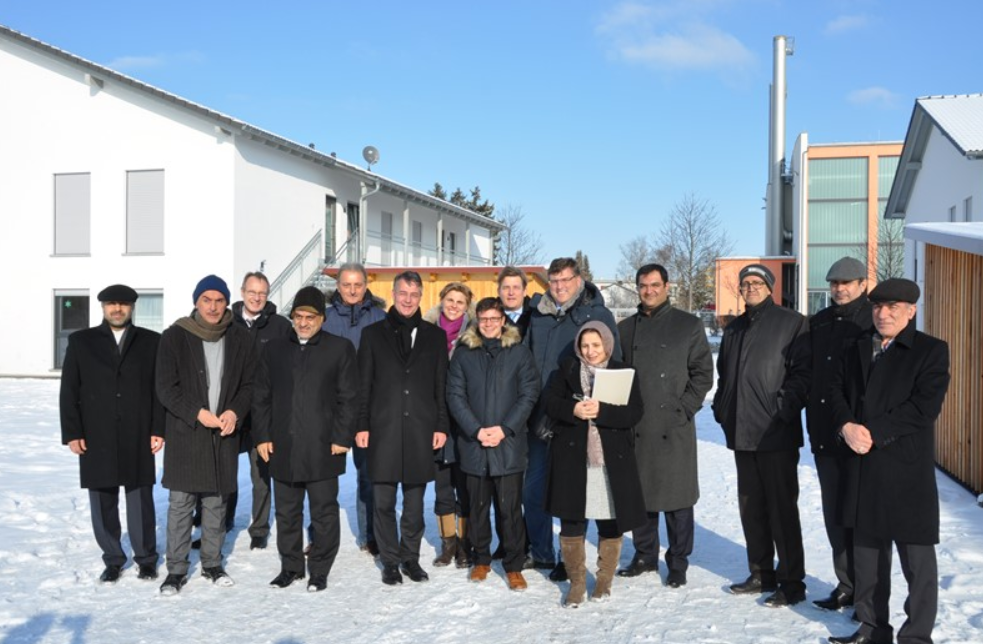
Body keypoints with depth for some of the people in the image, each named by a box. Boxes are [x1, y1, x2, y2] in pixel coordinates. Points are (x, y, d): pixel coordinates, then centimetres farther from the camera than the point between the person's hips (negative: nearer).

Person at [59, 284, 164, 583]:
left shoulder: (151, 342, 4)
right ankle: (112, 559, 21)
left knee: (141, 499, 4)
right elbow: (69, 390, 4)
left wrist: (158, 429, -4)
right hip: (96, 438, 1)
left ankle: (146, 558, 19)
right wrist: (72, 433, -2)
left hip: (138, 438, -1)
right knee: (102, 501, 7)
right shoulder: (81, 341, 7)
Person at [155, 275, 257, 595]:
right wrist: (197, 413, -15)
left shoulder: (240, 339, 4)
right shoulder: (174, 337, -3)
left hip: (223, 435, 2)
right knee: (180, 503, 1)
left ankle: (212, 563, 24)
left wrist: (235, 412, -10)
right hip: (184, 433, -2)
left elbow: (249, 385, 8)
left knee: (216, 503, 11)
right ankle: (176, 569, 13)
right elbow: (166, 388, -5)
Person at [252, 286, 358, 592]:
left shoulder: (340, 348, 1)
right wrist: (262, 436, 4)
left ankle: (319, 571, 17)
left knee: (324, 513, 5)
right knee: (286, 512, 13)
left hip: (322, 449, -3)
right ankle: (290, 566, 27)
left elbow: (348, 397, -2)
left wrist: (341, 438, -8)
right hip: (283, 448, 4)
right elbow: (261, 397, 12)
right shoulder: (274, 349, 12)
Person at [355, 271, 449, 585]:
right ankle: (390, 561, 17)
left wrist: (441, 426, 2)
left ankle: (411, 558, 22)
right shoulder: (373, 334, 8)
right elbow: (363, 385, 5)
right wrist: (362, 425, -1)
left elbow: (441, 386, 8)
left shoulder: (435, 336, 10)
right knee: (383, 501, 4)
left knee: (415, 503, 8)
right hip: (383, 429, -1)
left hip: (420, 430, 1)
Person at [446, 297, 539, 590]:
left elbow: (529, 394, -1)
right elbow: (455, 395, 1)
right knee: (478, 505, 11)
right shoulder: (464, 353, 6)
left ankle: (514, 565, 10)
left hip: (509, 443, -2)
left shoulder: (519, 352, 3)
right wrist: (477, 430, -10)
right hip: (473, 444, 2)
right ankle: (481, 559, 26)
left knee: (510, 507, -1)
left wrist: (504, 428, -10)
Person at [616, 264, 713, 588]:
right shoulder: (625, 328, 14)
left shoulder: (688, 325, 4)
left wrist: (683, 409, -9)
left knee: (677, 496, 1)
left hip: (674, 427, -3)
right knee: (638, 494, 10)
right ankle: (645, 555, 25)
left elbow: (703, 372, 0)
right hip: (635, 427, 3)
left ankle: (678, 563, 13)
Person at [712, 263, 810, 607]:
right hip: (742, 433, 7)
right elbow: (723, 374, 24)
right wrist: (722, 408, 12)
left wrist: (784, 408, -18)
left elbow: (802, 372, -10)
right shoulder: (734, 328, 18)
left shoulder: (792, 323, -2)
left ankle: (791, 581, 8)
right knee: (751, 506, 13)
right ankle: (762, 574, 25)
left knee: (782, 508, -2)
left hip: (777, 434, -7)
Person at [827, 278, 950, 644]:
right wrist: (847, 426, -10)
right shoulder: (857, 348, 15)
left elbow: (925, 406, -13)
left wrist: (875, 434, -17)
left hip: (907, 469, -6)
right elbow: (836, 390, 9)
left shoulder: (931, 350, -3)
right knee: (867, 549, 14)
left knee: (916, 556, 1)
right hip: (862, 467, 6)